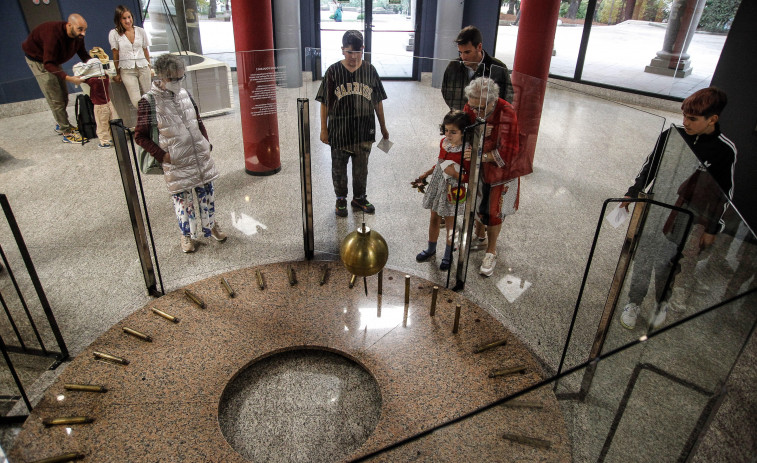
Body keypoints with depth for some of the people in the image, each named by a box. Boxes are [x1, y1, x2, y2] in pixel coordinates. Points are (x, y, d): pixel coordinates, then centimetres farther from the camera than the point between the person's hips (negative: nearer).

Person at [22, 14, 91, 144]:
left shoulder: (78, 35, -16)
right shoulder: (53, 34, -38)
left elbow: (83, 53, -1)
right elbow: (48, 64, -38)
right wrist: (69, 78, -50)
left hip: (53, 59, 8)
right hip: (37, 59, -8)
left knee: (64, 95, 14)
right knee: (55, 99, -10)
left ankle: (60, 125, 31)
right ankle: (67, 133, -7)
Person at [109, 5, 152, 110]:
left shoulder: (141, 31, 6)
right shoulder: (114, 33, -2)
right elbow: (115, 55, 3)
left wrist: (149, 67, 14)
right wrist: (118, 74, 6)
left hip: (143, 67, 3)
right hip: (127, 70, -3)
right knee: (137, 103, -13)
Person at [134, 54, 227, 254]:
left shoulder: (185, 95, 5)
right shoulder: (148, 102, -12)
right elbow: (140, 136, -8)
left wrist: (206, 144, 9)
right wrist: (161, 155, -14)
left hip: (200, 157, 5)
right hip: (175, 163, -4)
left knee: (207, 192, 13)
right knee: (182, 198, 7)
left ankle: (211, 225, 34)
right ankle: (187, 234, 26)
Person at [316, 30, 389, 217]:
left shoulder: (370, 70, -1)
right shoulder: (333, 71, -6)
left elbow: (377, 102, 6)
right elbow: (325, 102, -2)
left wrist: (383, 127, 10)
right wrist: (324, 129, -3)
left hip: (364, 130, 2)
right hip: (339, 130, -1)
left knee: (361, 168, 14)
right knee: (339, 168, 11)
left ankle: (359, 198, 33)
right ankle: (341, 199, 30)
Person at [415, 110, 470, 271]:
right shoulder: (443, 142, -3)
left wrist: (454, 172, -29)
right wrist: (426, 175, 15)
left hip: (453, 191, -6)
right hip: (437, 185, 6)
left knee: (450, 224, 10)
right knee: (434, 219, 19)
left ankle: (448, 254, 31)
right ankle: (431, 249, 39)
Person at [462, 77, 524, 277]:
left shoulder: (506, 113, -28)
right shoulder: (470, 109, -12)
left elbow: (506, 153, -29)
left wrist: (481, 155, -37)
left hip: (500, 169, -5)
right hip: (477, 167, 5)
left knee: (494, 210, 4)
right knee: (478, 202, 20)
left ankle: (491, 251, 22)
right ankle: (479, 234, 46)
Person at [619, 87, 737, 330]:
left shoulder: (725, 150, -10)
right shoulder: (671, 135, -6)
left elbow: (724, 192, -1)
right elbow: (649, 167, 8)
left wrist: (712, 229, 1)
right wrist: (632, 194, 12)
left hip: (684, 220, -2)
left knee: (666, 264, 5)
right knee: (643, 259, 8)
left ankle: (662, 303, 31)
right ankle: (634, 303, 26)